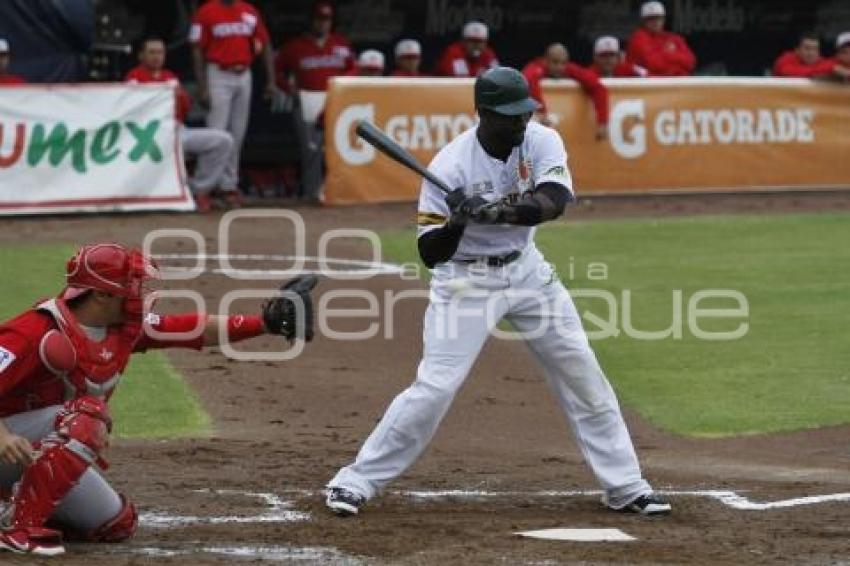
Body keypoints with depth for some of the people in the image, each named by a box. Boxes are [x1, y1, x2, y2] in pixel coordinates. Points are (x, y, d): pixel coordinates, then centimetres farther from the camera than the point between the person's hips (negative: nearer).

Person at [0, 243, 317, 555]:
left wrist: (266, 322, -7)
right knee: (87, 417, -34)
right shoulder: (39, 332, -25)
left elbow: (198, 330, 1)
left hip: (43, 458, 9)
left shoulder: (125, 327, -1)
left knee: (118, 524, 10)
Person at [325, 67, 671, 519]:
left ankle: (625, 487, 16)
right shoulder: (450, 167, -23)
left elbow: (553, 202, -31)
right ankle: (355, 482, -3)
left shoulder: (542, 143, -12)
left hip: (526, 270, 5)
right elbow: (430, 255, -21)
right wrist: (456, 222, -40)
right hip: (465, 279, -5)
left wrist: (501, 212, -46)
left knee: (584, 375, 5)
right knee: (434, 387, -14)